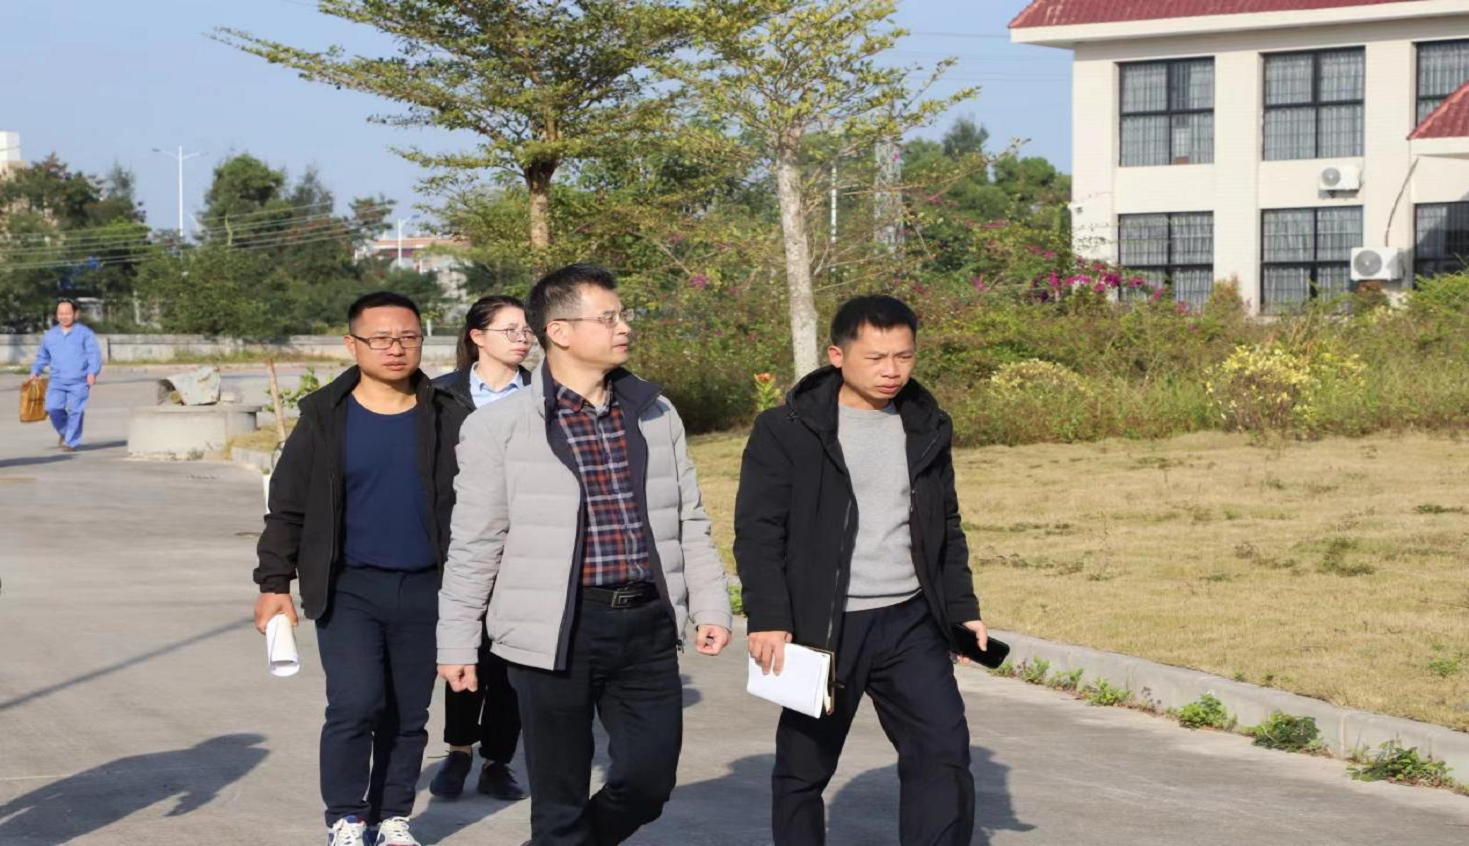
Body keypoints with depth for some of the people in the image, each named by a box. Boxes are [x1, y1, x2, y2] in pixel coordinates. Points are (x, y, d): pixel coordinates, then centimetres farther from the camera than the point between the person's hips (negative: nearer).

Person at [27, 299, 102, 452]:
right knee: (53, 408, -13)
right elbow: (42, 356, 29)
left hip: (79, 382, -3)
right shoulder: (49, 335, 16)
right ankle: (64, 431, 14)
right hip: (57, 381, 3)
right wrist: (35, 371, 18)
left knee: (75, 411, -8)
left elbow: (94, 354, -3)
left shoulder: (85, 333, 4)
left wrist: (92, 372, -17)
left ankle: (71, 442, 3)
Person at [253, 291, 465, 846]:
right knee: (355, 702, -13)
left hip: (423, 590, 2)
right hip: (349, 587, -2)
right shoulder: (325, 417, 0)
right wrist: (274, 583, -1)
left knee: (409, 714, 8)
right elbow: (288, 507, 3)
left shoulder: (446, 418, 4)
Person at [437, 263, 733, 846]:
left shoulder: (656, 416, 9)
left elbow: (690, 523, 15)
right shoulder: (501, 426, -4)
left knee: (649, 782, 5)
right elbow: (473, 545, -2)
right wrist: (457, 643, -1)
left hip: (647, 625, 4)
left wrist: (710, 605, 9)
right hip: (555, 631, -4)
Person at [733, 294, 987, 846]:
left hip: (910, 621, 3)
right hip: (822, 629, -3)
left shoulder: (926, 429, 11)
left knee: (943, 751, -10)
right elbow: (758, 532, -7)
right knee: (803, 768, 7)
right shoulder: (786, 430, -5)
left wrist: (962, 607, 13)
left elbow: (947, 527, 20)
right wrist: (767, 619, -15)